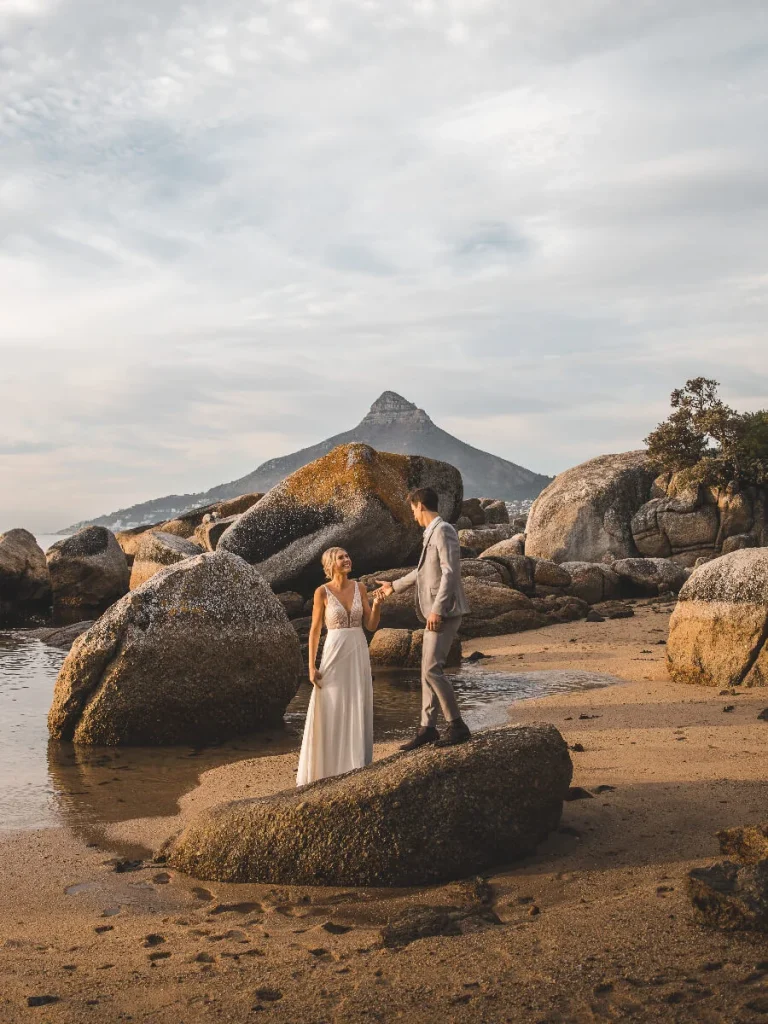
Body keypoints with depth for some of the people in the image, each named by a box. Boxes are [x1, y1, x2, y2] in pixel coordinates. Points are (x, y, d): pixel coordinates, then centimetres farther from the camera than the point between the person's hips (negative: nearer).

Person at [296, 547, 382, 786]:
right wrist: (312, 666, -8)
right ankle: (327, 768, 11)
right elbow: (315, 631, -3)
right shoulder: (322, 592, -6)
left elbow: (372, 625, 5)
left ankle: (357, 767, 17)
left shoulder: (359, 588, 5)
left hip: (359, 654, 4)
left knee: (357, 712, 6)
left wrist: (377, 603, -13)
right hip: (335, 654, -4)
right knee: (331, 713, 0)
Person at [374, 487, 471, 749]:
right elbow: (424, 571, 31)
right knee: (428, 670, 10)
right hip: (434, 612, 10)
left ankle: (457, 726, -4)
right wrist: (395, 586, 41)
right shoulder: (431, 533, 18)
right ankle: (427, 727, 16)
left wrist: (437, 609, -25)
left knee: (432, 669, -13)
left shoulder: (443, 531, -12)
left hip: (444, 612, -10)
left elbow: (449, 572, -21)